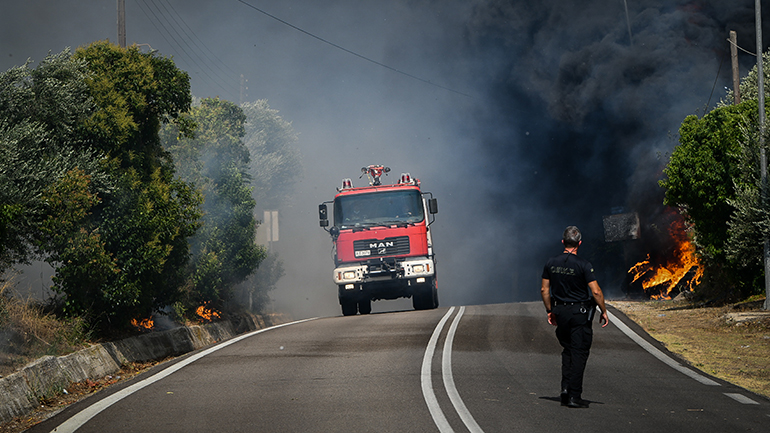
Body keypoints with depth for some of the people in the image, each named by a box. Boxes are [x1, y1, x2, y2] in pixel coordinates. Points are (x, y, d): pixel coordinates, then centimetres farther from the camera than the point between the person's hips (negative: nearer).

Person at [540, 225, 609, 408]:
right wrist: (604, 312, -4)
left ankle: (565, 388, 9)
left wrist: (550, 311, 17)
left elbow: (544, 290, 6)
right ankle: (574, 396, -3)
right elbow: (596, 292, -15)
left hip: (560, 311, 5)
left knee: (568, 350, 19)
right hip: (580, 313, -5)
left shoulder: (551, 263, 1)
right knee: (579, 353, 0)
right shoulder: (583, 265, -14)